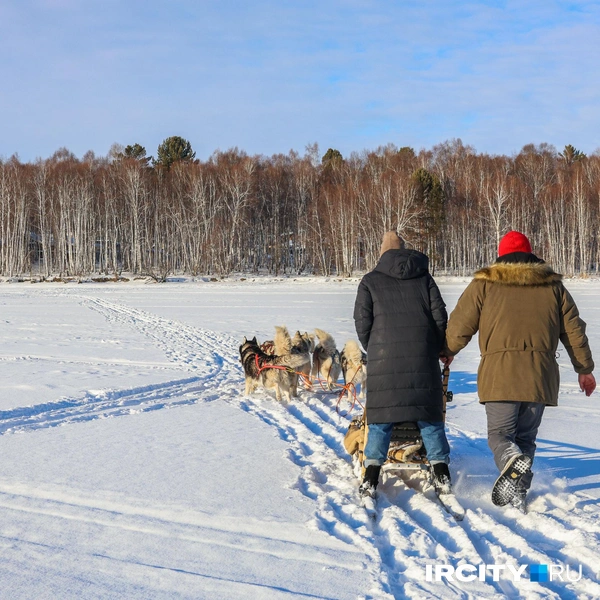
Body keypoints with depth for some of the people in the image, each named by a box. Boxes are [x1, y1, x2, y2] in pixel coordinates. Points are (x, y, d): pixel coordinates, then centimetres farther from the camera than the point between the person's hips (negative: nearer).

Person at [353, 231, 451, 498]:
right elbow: (440, 318, 8)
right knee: (430, 417, 8)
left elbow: (362, 324, 3)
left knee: (380, 419, 2)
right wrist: (435, 349, 19)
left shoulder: (370, 281, 7)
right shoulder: (424, 278, 13)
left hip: (384, 358, -1)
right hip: (422, 358, 1)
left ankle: (371, 478, -3)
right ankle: (441, 474, 5)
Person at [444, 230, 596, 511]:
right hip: (540, 376, 2)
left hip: (499, 374, -2)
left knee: (499, 433, 3)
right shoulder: (553, 286, 15)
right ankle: (517, 492, 4)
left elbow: (459, 326, 9)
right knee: (526, 435, 13)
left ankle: (513, 462, -28)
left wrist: (447, 351, 29)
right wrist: (584, 369, 26)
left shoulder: (484, 285, 7)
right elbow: (574, 330, 16)